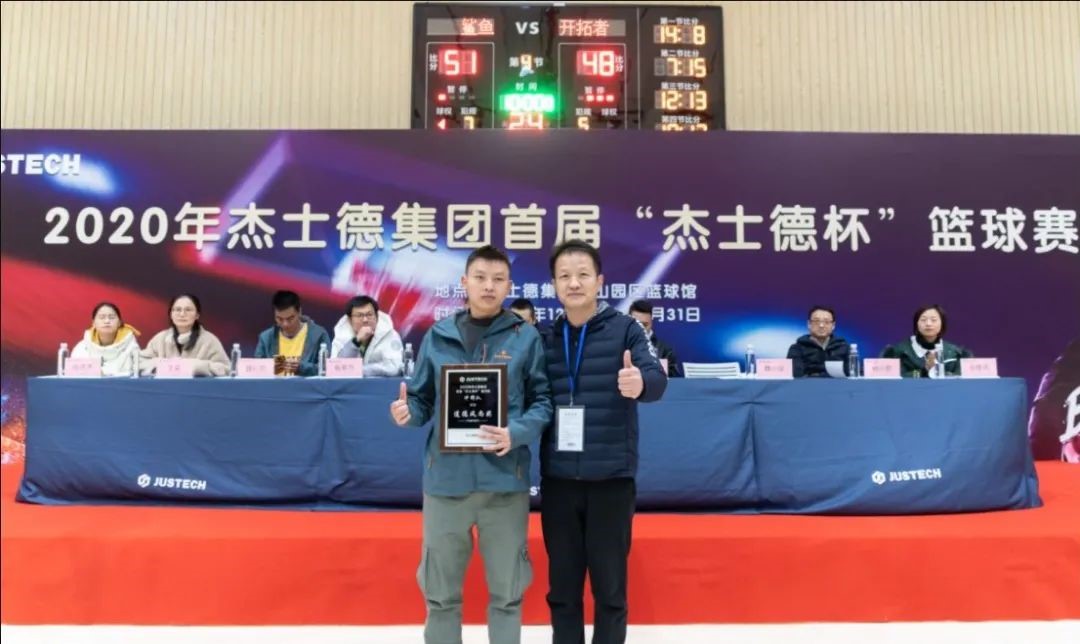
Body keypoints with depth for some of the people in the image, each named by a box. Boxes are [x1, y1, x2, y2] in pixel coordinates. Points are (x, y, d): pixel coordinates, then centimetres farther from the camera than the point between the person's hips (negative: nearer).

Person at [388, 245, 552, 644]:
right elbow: (423, 400, 9)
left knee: (507, 589, 14)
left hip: (505, 480, -1)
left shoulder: (526, 337, -1)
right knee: (440, 589, 15)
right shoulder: (438, 336, 4)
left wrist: (518, 433, -18)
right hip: (446, 478, 2)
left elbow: (543, 400, 0)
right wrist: (408, 413, -13)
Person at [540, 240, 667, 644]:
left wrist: (640, 383, -38)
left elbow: (656, 378, -17)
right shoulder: (545, 337, 6)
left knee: (610, 587, 9)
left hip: (611, 479, -3)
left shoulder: (625, 328, -3)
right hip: (558, 480, 3)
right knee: (562, 587, 14)